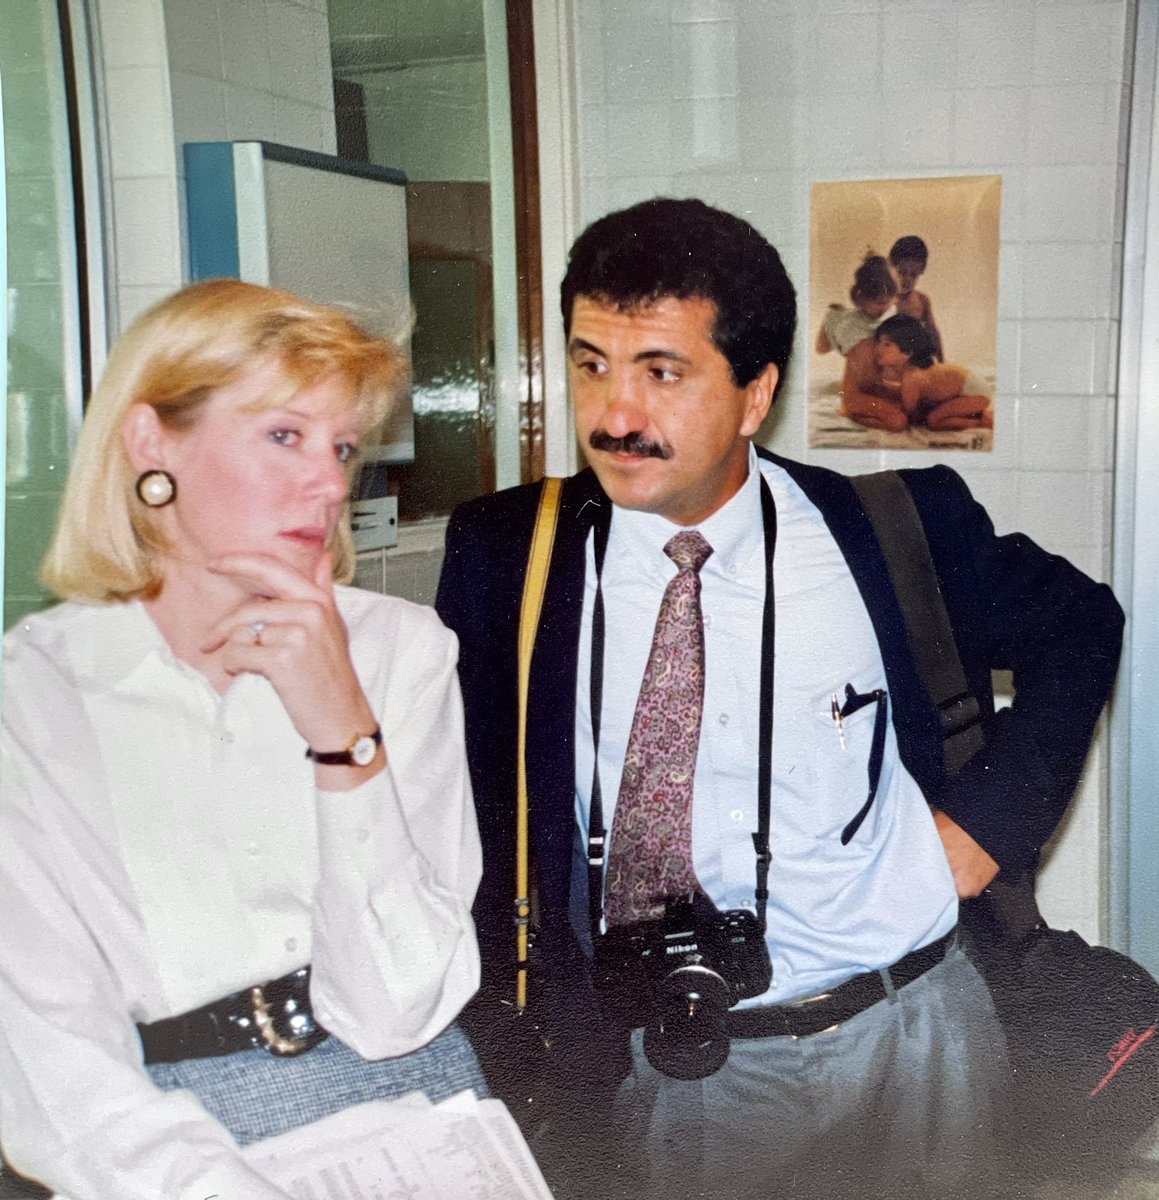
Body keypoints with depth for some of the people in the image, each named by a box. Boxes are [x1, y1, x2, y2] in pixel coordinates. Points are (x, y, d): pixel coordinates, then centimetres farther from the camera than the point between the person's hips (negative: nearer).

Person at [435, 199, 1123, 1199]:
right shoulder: (504, 555, -8)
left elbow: (1077, 626, 8)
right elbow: (475, 821, 0)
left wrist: (988, 820, -3)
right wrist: (511, 1058, -5)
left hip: (901, 1049, 1)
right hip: (654, 1080, 0)